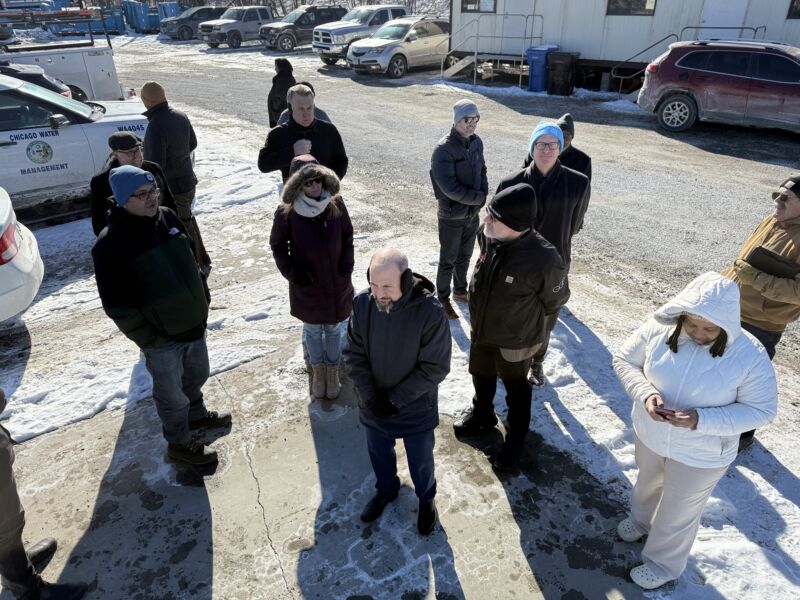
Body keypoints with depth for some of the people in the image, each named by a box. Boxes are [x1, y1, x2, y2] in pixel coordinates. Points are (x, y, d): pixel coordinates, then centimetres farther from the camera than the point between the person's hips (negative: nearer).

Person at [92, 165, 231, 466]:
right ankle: (178, 442, 36)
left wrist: (203, 301, 12)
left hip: (193, 323, 6)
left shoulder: (168, 217, -2)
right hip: (161, 337, -6)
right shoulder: (111, 244, -22)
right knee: (172, 393, 13)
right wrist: (147, 338, -14)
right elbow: (117, 305, -19)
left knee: (197, 375, 27)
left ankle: (196, 414, 54)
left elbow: (191, 261, 11)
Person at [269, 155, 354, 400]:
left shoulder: (336, 204, -11)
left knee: (334, 328, 17)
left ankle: (333, 370, 39)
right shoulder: (286, 213, -16)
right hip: (307, 284, -1)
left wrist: (347, 262, -10)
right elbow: (277, 245, -3)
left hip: (337, 281, 1)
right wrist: (291, 271, -15)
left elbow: (347, 235, 3)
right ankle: (318, 370, 42)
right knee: (313, 329, 18)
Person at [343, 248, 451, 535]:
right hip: (373, 407, 3)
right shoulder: (362, 303, -17)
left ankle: (426, 499, 52)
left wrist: (396, 399, -20)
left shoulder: (430, 311, -28)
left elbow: (435, 368, -20)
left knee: (420, 461, 21)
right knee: (379, 454, 27)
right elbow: (354, 354, -6)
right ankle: (386, 490, 58)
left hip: (416, 409, -3)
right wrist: (370, 395, -16)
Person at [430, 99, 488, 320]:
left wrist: (484, 196, -7)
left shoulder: (476, 142, 0)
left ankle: (460, 290, 40)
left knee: (464, 256, 21)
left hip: (473, 213, 6)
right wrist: (480, 197, -17)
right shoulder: (444, 149, -21)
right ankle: (443, 300, 25)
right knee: (448, 260, 8)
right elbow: (450, 187, -24)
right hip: (452, 216, -6)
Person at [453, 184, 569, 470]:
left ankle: (515, 439, 46)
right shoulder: (487, 235, -19)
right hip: (480, 330, 6)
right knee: (481, 376, 29)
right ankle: (482, 415, 59)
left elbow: (555, 300, -13)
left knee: (515, 390, 20)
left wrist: (524, 317, 2)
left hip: (515, 341, -5)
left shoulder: (543, 259, -35)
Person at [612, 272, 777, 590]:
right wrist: (646, 393, -28)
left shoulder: (750, 356, -26)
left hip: (701, 454, -3)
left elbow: (760, 410, -17)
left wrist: (702, 420, -32)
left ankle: (663, 564, 48)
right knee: (648, 483, 32)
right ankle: (642, 519, 65)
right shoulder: (659, 329, -22)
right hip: (649, 435, 3)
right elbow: (623, 359, -9)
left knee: (678, 514, 19)